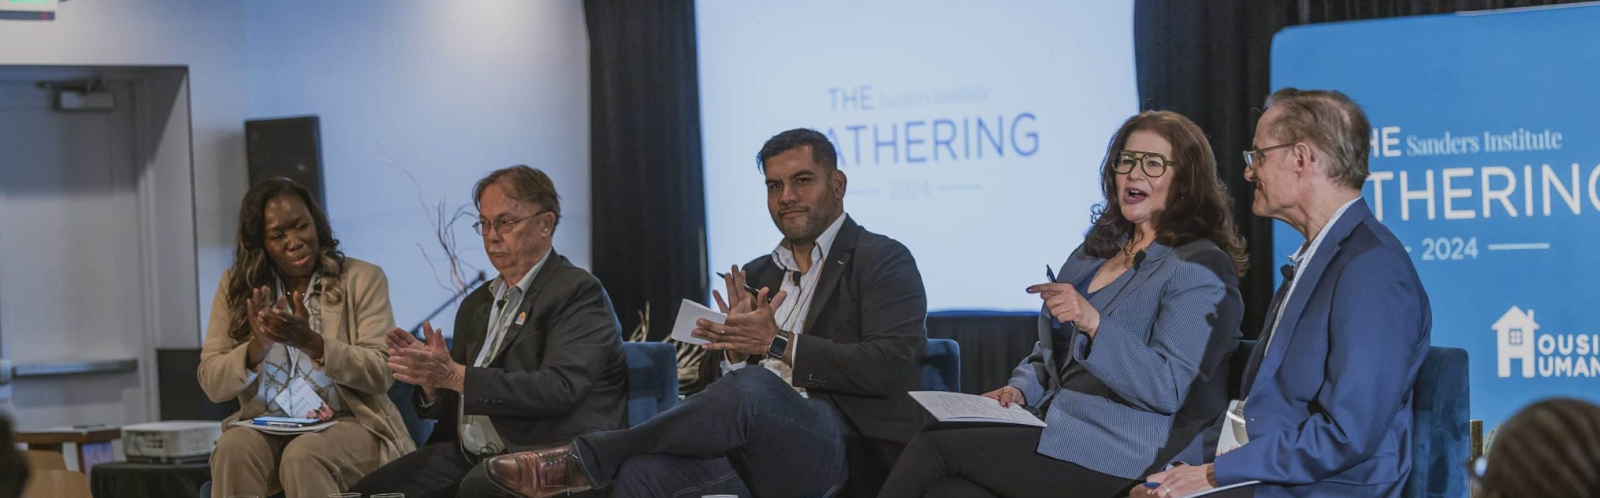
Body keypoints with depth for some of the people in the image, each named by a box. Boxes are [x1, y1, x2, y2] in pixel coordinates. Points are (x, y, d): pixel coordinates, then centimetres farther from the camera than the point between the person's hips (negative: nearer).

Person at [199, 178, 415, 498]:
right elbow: (212, 384, 4)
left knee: (303, 456, -35)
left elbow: (380, 374, -7)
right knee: (233, 448, -31)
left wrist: (312, 343, -22)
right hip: (268, 429, 3)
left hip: (348, 425, -3)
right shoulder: (236, 288, 9)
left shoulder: (362, 279, 2)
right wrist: (257, 347, -17)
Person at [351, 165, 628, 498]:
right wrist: (431, 379, -4)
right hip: (469, 456, 8)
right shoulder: (477, 305, 20)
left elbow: (560, 389, -20)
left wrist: (457, 376, -21)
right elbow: (450, 407, 20)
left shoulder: (579, 293, -4)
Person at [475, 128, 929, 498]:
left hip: (842, 451, -5)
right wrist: (735, 346, -2)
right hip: (753, 451, 6)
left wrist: (779, 344, -12)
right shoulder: (757, 276, 26)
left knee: (751, 386, -37)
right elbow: (712, 380, 22)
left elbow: (890, 365, -10)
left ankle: (585, 460, -23)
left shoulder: (883, 261, 6)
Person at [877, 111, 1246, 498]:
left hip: (1120, 455, -7)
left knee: (934, 447, -19)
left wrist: (1094, 323, -25)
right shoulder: (1100, 248, 20)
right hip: (1056, 426, 7)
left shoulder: (1199, 268, -5)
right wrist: (1020, 390, 4)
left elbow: (1169, 389, -14)